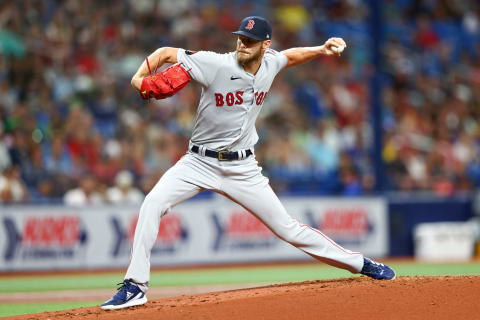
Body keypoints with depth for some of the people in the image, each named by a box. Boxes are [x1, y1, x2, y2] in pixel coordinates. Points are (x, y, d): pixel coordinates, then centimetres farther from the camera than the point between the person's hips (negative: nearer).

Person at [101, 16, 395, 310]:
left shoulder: (270, 64, -2)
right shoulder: (217, 65, -17)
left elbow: (290, 56, 22)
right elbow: (166, 53, -14)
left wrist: (322, 50, 7)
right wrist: (140, 77, -31)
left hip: (243, 169, 2)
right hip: (200, 162, -2)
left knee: (287, 228, 3)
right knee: (153, 203, -25)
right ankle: (135, 287, -19)